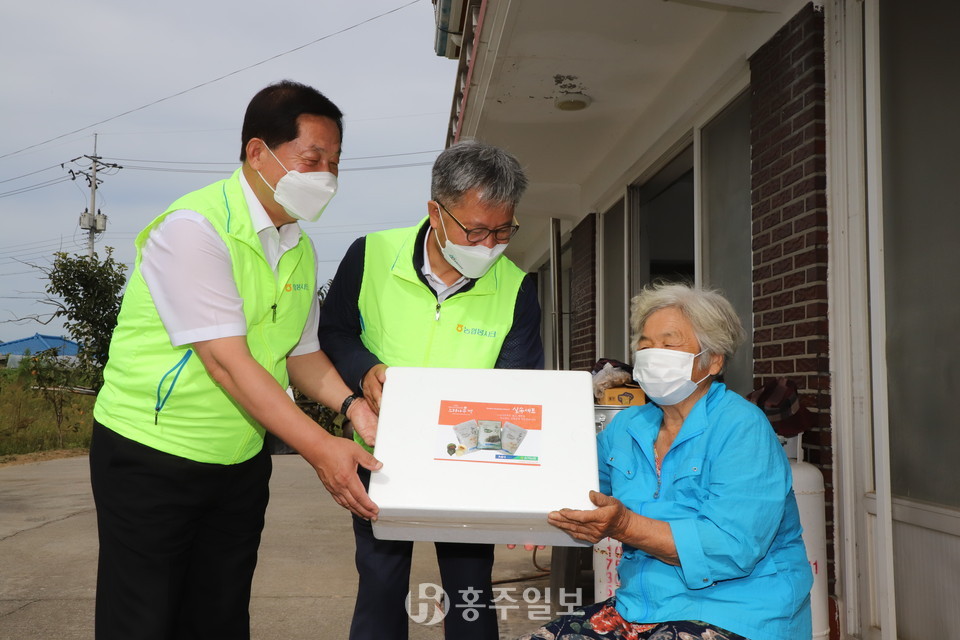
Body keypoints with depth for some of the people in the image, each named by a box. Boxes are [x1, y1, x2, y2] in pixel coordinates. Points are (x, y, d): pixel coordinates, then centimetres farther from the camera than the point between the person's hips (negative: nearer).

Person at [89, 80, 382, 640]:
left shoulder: (301, 248, 5)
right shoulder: (194, 228, -20)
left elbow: (301, 349, 10)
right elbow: (227, 362, -26)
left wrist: (351, 404, -11)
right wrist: (319, 448, -30)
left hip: (242, 462, 7)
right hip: (152, 457, -7)